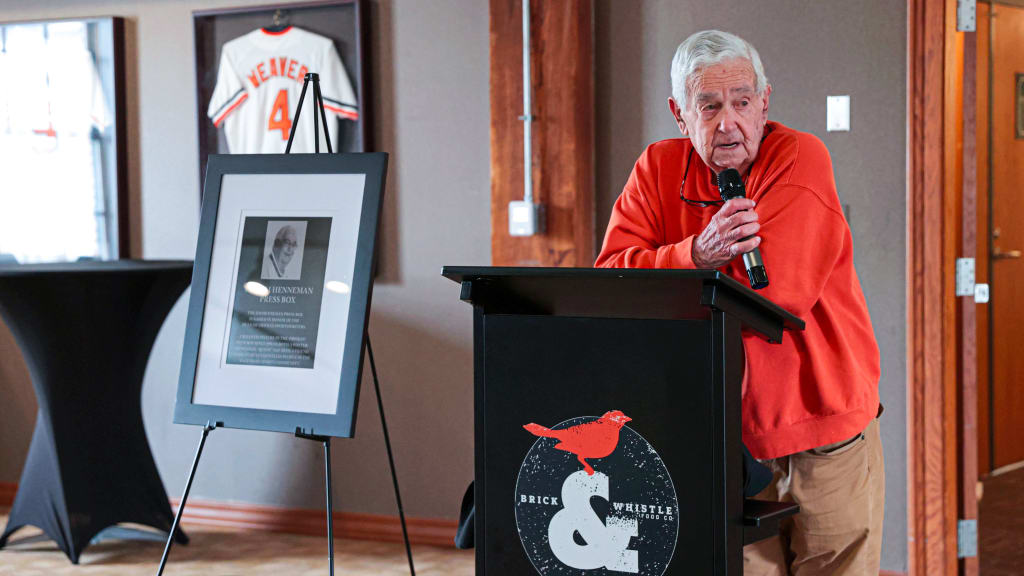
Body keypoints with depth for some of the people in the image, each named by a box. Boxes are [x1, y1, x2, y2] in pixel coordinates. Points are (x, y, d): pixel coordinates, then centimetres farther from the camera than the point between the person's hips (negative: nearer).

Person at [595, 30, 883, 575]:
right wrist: (697, 254, -25)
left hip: (827, 444, -2)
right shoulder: (658, 168, 2)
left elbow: (776, 289, -23)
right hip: (730, 446, 3)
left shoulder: (799, 157, -11)